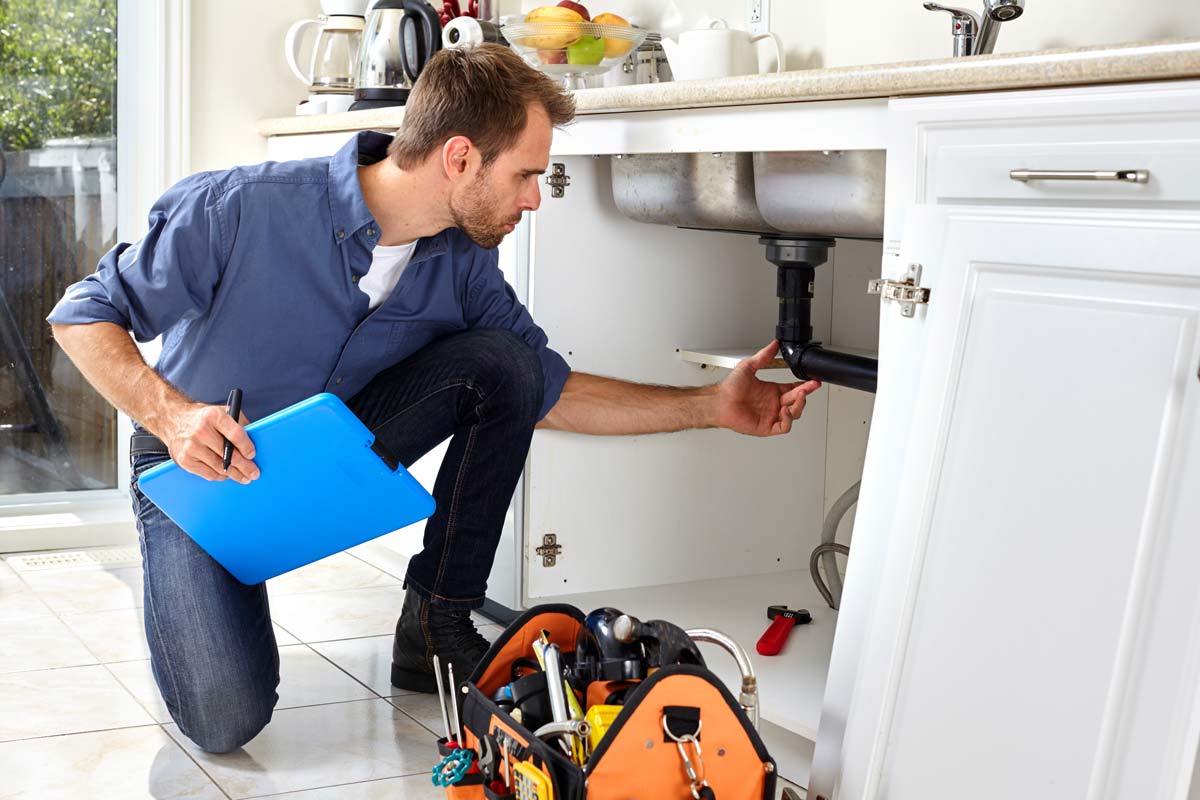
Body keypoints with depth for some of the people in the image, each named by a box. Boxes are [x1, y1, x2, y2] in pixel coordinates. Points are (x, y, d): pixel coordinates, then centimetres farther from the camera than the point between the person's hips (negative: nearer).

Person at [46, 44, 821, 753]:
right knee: (225, 721, -22)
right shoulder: (243, 209, -28)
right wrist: (172, 415, -36)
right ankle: (186, 593, 15)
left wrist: (712, 405, -7)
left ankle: (436, 629, -6)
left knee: (502, 363, -17)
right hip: (199, 463, -4)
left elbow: (548, 391, -2)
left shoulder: (462, 266, -12)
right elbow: (84, 314, -19)